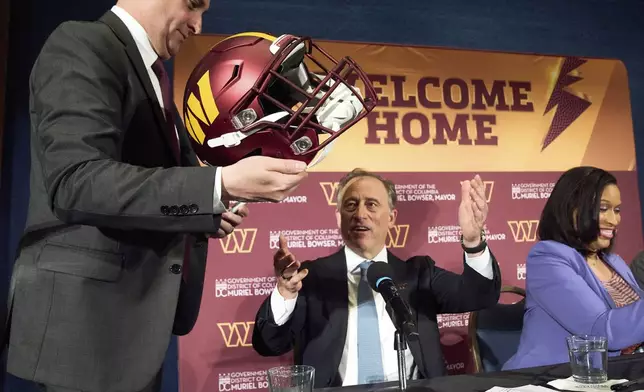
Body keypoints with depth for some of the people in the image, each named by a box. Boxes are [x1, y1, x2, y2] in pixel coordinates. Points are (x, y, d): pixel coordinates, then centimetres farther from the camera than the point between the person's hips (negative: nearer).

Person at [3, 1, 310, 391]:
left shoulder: (150, 74, 16)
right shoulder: (82, 45, -12)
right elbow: (76, 183, -26)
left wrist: (206, 213, 3)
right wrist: (222, 184, -31)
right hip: (90, 312, -9)